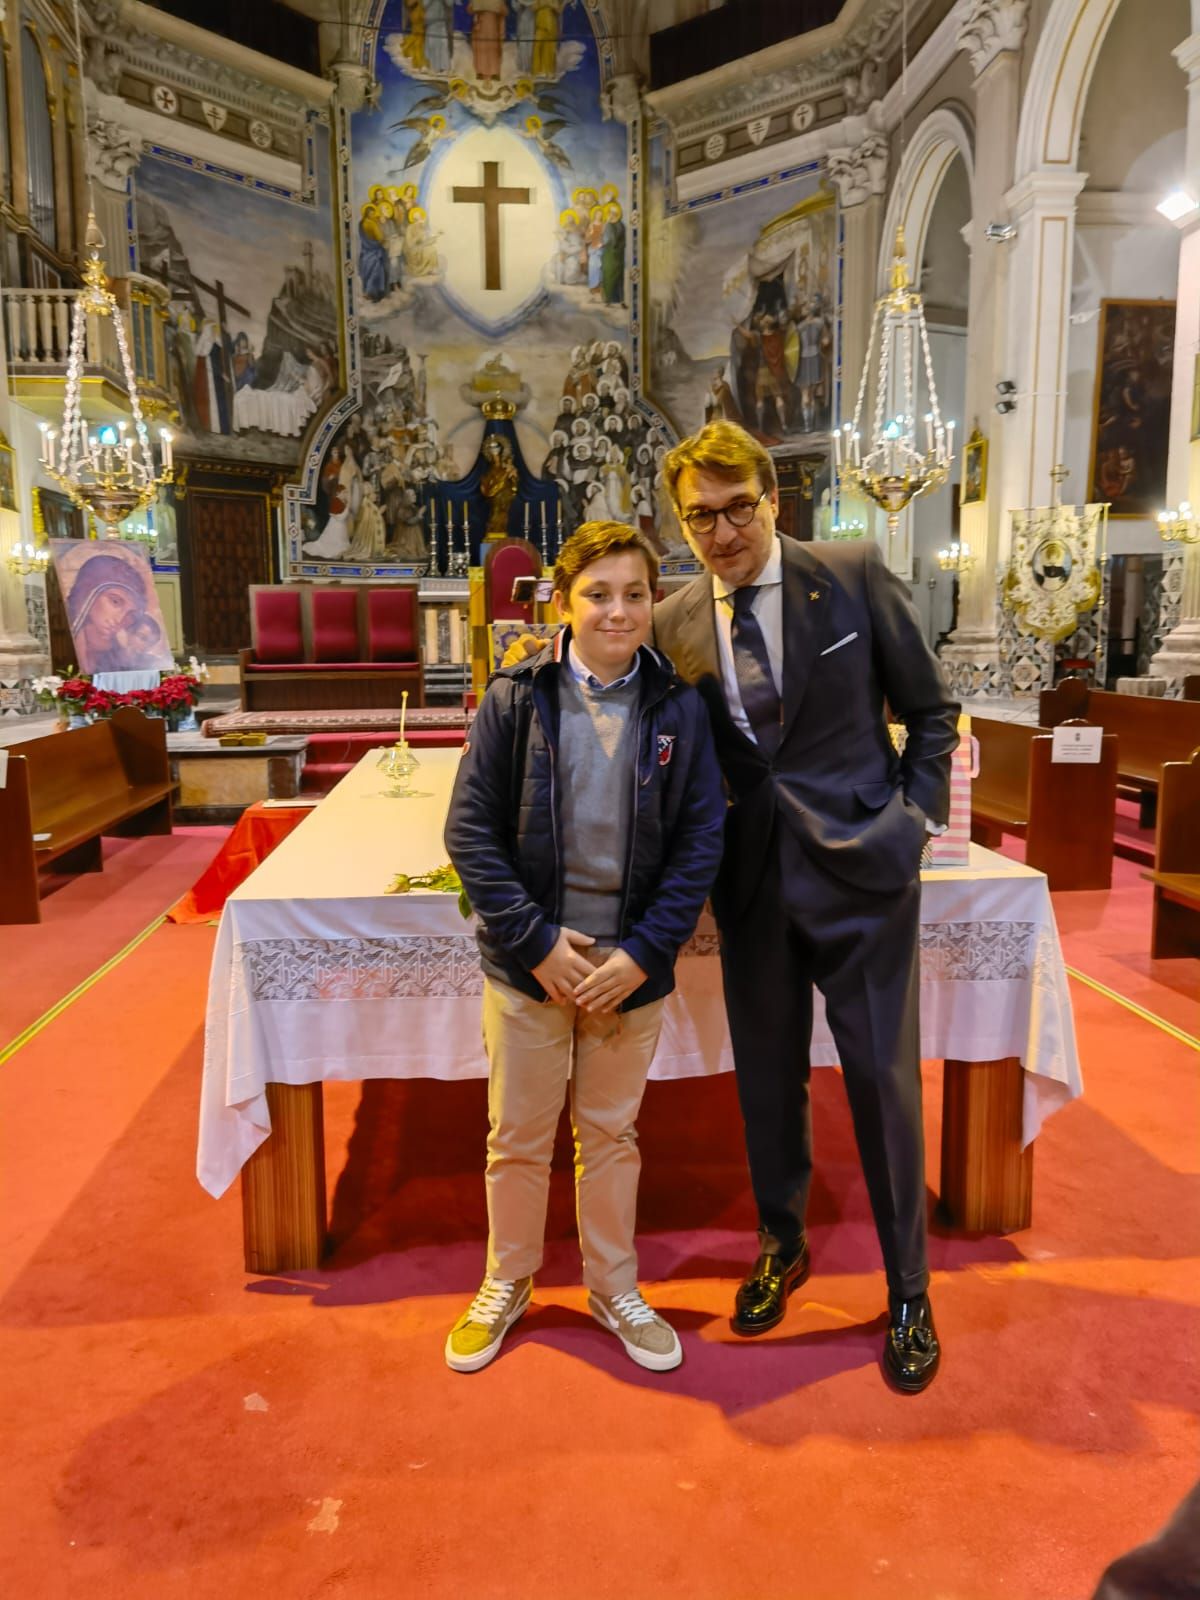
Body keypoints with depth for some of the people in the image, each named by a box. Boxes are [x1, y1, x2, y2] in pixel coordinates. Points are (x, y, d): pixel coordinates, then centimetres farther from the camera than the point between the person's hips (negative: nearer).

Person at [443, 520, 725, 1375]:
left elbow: (701, 841, -4)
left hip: (632, 965, 1)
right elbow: (471, 830, -8)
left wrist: (642, 953, -11)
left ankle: (614, 1287, 39)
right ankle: (507, 1284, 38)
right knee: (517, 1137, 14)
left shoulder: (680, 709, -4)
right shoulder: (515, 698, -7)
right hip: (529, 960, 0)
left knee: (611, 1134, 18)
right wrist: (538, 942, -13)